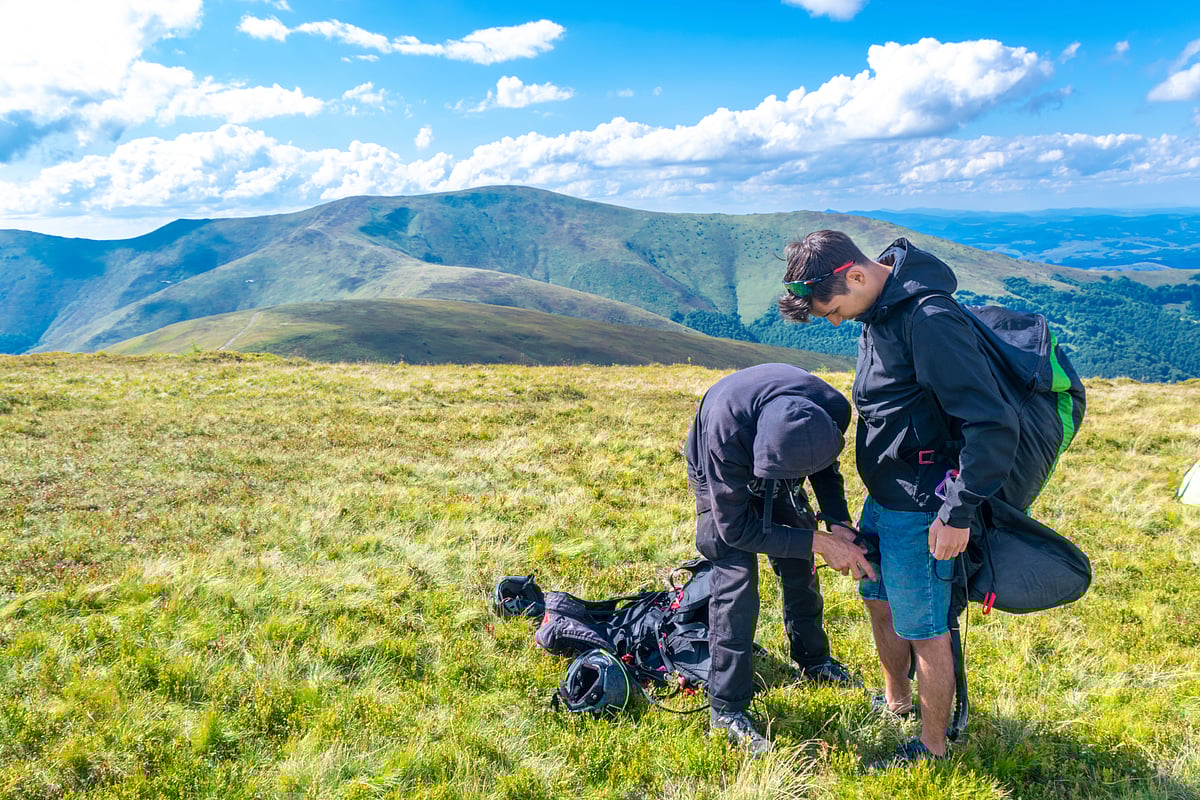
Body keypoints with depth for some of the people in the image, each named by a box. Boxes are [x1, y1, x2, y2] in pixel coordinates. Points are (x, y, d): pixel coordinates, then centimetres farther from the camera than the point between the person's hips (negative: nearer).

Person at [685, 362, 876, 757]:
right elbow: (735, 527, -35)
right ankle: (727, 707, -2)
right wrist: (819, 542, -36)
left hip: (778, 481, 5)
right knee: (736, 584, -14)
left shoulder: (833, 410, -33)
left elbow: (826, 467, -6)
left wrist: (839, 525, -21)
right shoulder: (726, 426, -46)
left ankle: (813, 662, 38)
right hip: (722, 483, -5)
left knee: (801, 570, 14)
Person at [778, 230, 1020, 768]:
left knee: (924, 629, 7)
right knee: (878, 601, 23)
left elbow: (992, 425, -28)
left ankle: (932, 747, 27)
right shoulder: (880, 310, 3)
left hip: (921, 510, -9)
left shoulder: (929, 319, -26)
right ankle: (896, 701, 46)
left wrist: (958, 512, -22)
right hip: (882, 497, 9)